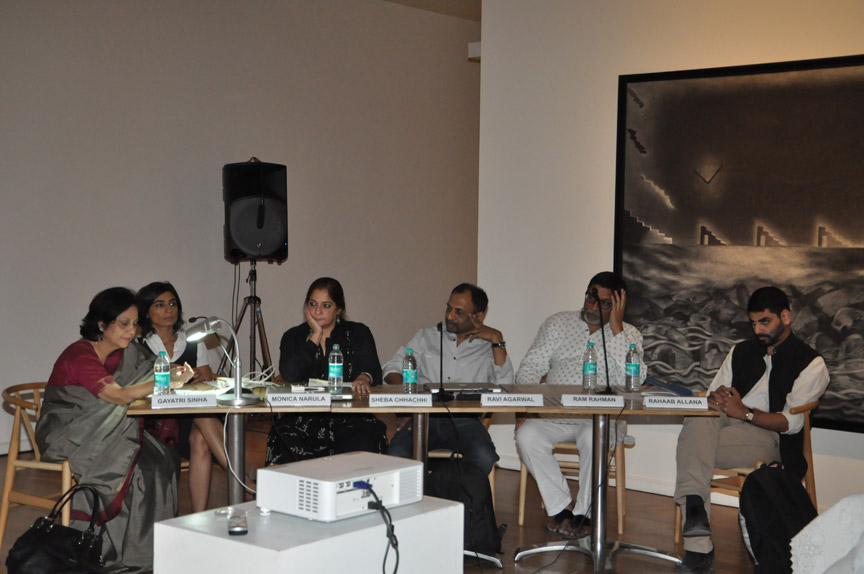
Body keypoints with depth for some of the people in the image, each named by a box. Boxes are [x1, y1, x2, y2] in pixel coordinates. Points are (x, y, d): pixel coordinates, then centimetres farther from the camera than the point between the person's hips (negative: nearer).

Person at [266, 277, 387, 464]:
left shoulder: (358, 333, 14)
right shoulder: (293, 336, 15)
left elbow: (373, 368, -2)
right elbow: (289, 375, -5)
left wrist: (364, 378, -27)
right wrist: (315, 336, -1)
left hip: (350, 419, 0)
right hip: (303, 419, 1)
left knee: (363, 444, -34)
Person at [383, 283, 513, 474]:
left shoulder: (487, 346, 15)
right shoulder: (427, 336, 20)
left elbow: (504, 386, -1)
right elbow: (392, 370, 17)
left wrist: (497, 340, -1)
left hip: (464, 420, -1)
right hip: (423, 417, 1)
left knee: (484, 458, -34)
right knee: (397, 453, -32)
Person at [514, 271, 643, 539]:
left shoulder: (628, 335, 5)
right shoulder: (558, 323, 11)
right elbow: (530, 368, 7)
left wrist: (616, 328, -13)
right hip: (555, 413, 2)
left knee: (593, 437, -36)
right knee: (527, 435, -28)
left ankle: (583, 511, -13)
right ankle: (561, 507, -13)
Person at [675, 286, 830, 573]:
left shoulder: (811, 364, 7)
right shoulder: (741, 351, 25)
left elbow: (792, 422, -5)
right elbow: (712, 396, 20)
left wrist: (744, 412, -18)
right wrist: (717, 399, -7)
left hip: (767, 438, -5)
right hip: (724, 424, 5)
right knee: (697, 420, -35)